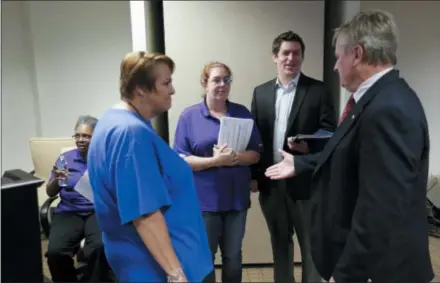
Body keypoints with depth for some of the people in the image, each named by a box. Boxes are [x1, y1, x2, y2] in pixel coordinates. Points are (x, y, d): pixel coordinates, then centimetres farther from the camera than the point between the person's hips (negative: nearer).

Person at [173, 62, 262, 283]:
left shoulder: (242, 113, 4)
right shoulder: (189, 116, -3)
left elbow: (255, 154, 3)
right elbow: (181, 160, -8)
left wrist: (235, 157, -18)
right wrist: (215, 161, -21)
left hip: (236, 197, 3)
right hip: (204, 199, -2)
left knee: (233, 256, 16)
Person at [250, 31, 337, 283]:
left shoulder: (318, 91, -4)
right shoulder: (261, 92, 7)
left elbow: (330, 135, -5)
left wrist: (309, 146, -25)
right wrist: (253, 175, 4)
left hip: (304, 181, -3)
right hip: (270, 182, 4)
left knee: (310, 244, 12)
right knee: (280, 242, 20)